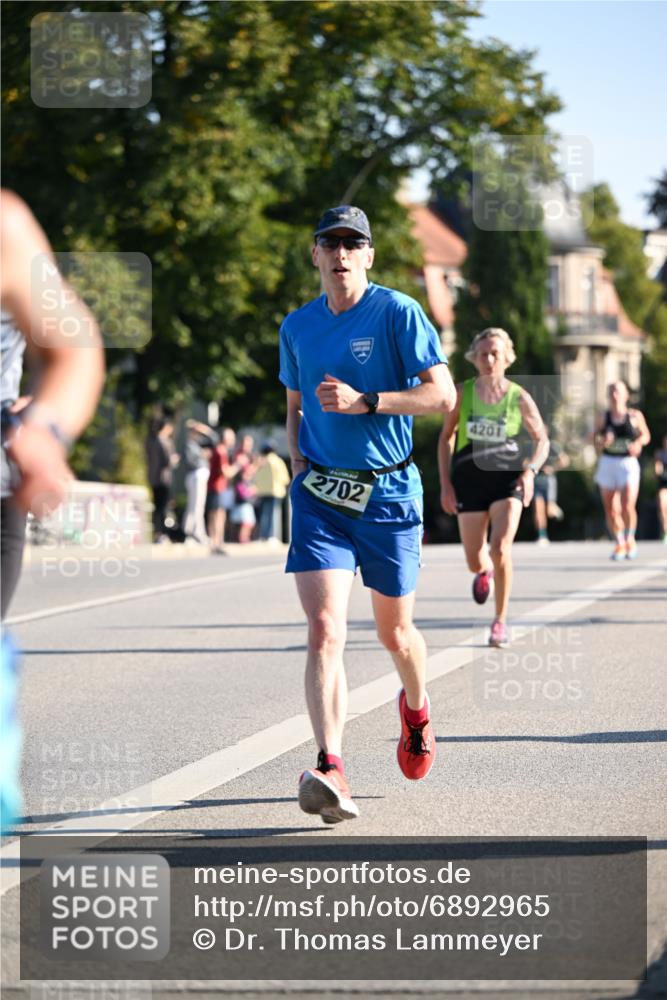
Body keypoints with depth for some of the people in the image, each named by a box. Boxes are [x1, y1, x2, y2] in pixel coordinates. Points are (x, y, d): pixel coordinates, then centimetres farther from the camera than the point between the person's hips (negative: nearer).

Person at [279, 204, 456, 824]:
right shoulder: (297, 327, 8)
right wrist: (297, 456, 6)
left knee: (394, 633, 12)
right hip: (319, 493, 2)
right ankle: (330, 771, -24)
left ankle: (415, 706, 47)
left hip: (387, 492, -2)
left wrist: (364, 402, -21)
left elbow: (442, 395, -11)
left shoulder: (398, 313, -6)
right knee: (324, 631, -16)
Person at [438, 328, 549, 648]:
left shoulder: (518, 398, -3)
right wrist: (445, 483, 2)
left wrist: (530, 470, -13)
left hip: (508, 479, -1)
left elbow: (542, 440, 5)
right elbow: (446, 437, 8)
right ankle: (485, 572, 45)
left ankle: (500, 621, -6)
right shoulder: (462, 393, -2)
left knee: (500, 548, -22)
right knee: (475, 562, 3)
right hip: (469, 479, 2)